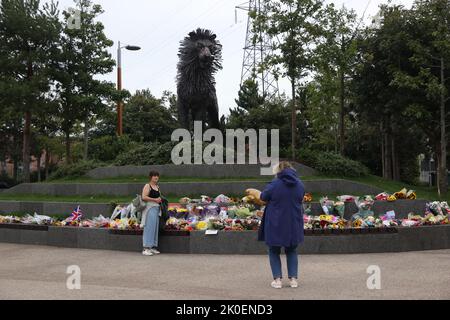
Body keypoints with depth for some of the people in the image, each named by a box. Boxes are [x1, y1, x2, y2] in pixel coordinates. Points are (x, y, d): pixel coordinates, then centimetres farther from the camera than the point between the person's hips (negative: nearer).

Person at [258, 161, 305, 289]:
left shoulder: (274, 184, -16)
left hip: (275, 224, -3)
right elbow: (300, 200, 10)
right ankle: (293, 278, 14)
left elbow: (263, 197, -3)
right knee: (292, 251, 20)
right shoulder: (300, 184, -2)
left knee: (274, 251, 13)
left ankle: (277, 279, 7)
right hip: (294, 224, 4)